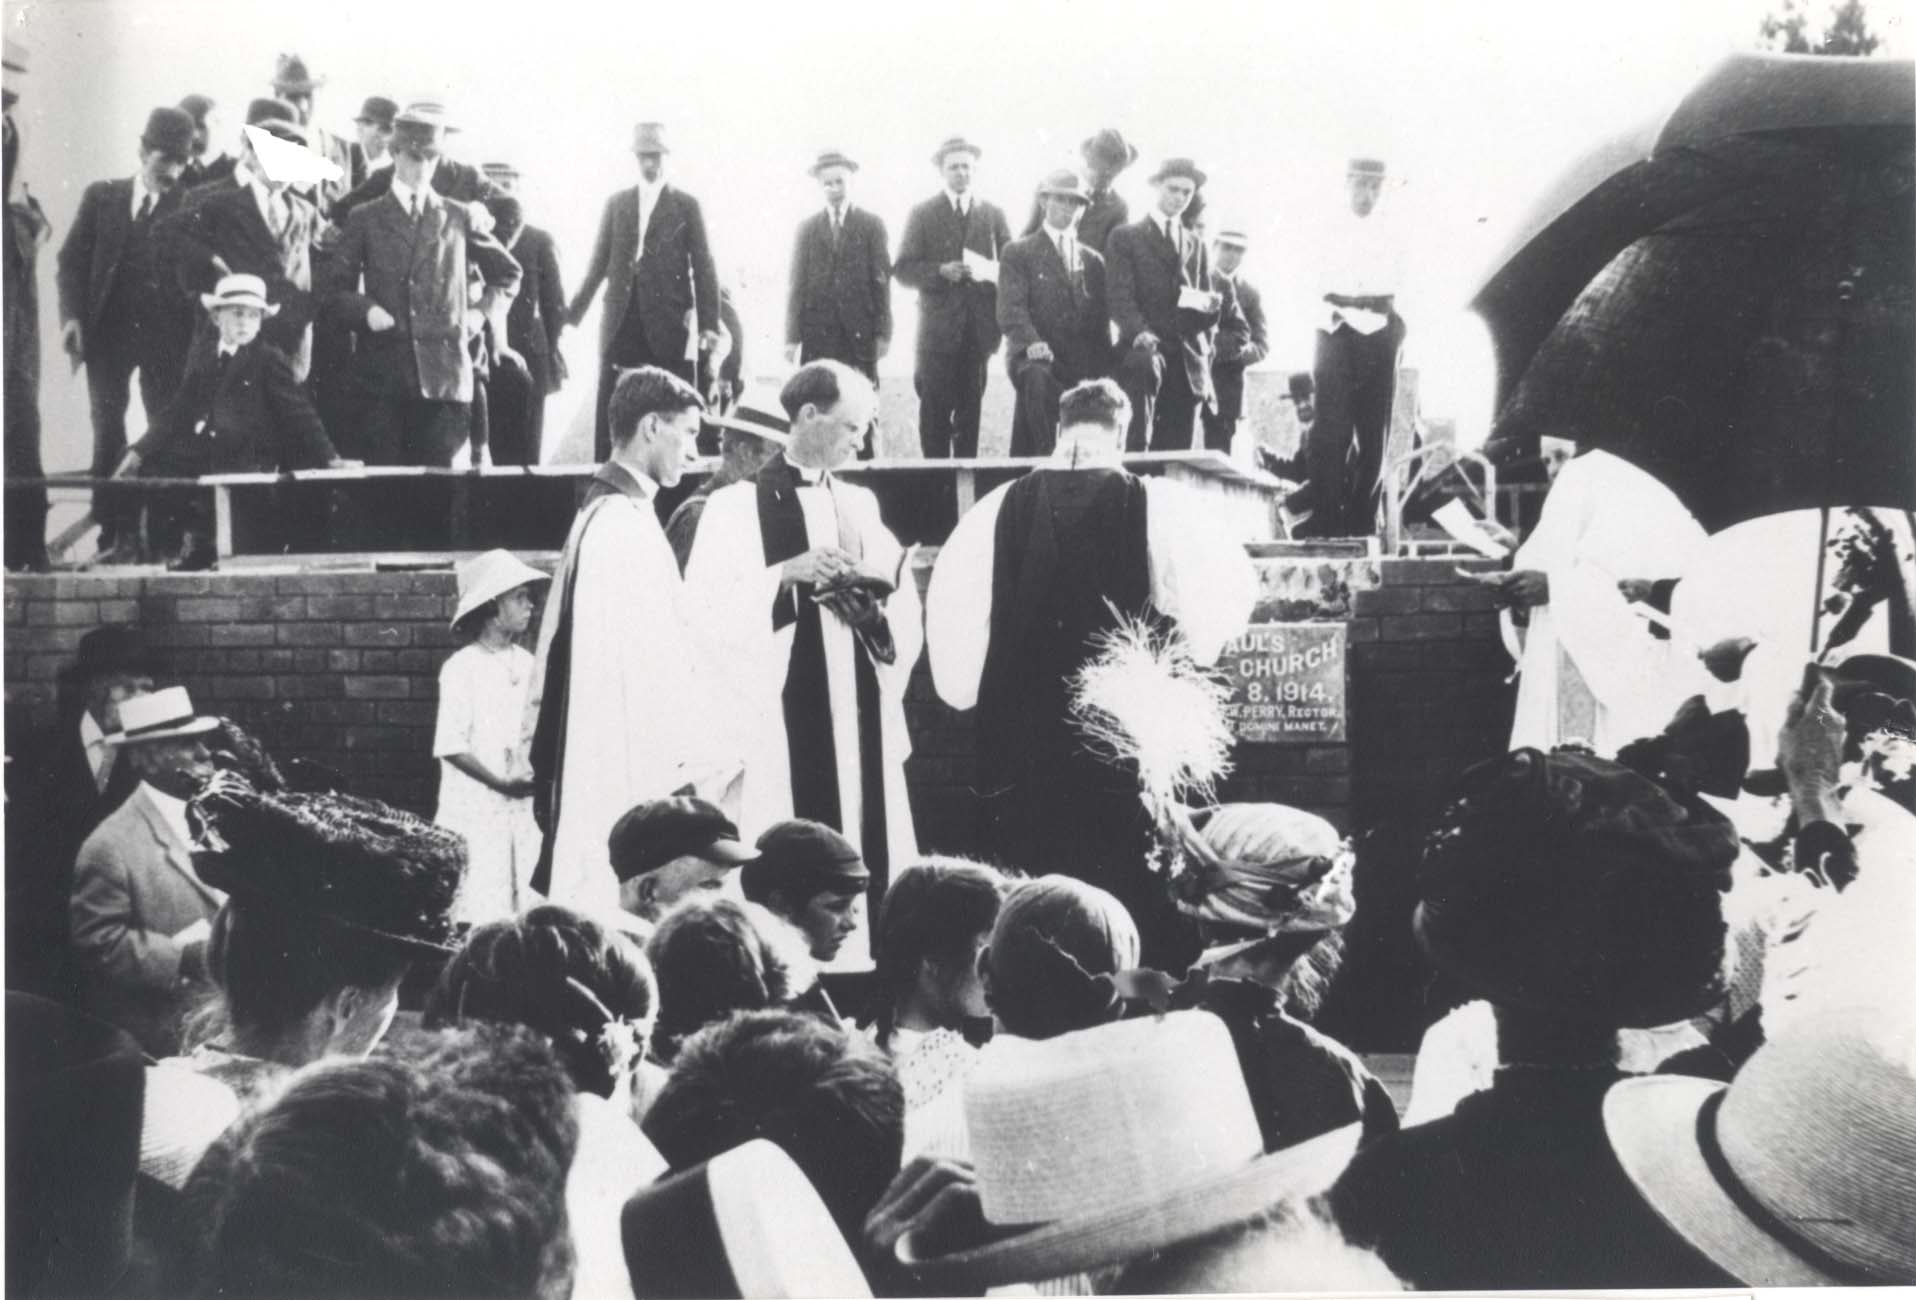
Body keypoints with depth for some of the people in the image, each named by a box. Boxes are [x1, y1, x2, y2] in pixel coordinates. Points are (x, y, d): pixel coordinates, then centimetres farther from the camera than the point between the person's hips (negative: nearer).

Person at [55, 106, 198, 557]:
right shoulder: (102, 197, 10)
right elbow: (72, 261, 6)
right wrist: (72, 315, -8)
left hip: (167, 334, -1)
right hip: (109, 330, 1)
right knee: (108, 432, -5)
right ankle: (114, 534, -3)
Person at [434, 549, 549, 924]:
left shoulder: (525, 663, 8)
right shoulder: (462, 668, -8)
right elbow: (451, 747, -11)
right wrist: (502, 783, -16)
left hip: (522, 805, 5)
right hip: (476, 808, -5)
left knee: (528, 907, 2)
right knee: (480, 913, -6)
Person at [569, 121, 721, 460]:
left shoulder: (686, 205, 5)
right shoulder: (616, 202, 14)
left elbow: (703, 267, 1)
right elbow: (599, 262, 15)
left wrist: (709, 324, -6)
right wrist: (574, 313, 12)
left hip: (669, 322, -2)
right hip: (622, 323, 3)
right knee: (611, 413, 0)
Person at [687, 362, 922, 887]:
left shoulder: (860, 505, 17)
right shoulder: (737, 507, 0)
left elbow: (905, 610, 13)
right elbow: (708, 610, -9)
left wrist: (871, 607, -8)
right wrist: (786, 574, -18)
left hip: (861, 720, 5)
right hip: (780, 723, -5)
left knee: (866, 853, 0)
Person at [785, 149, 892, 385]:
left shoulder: (872, 224, 7)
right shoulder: (807, 227, 11)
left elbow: (882, 280, 3)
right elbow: (797, 284, 7)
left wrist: (883, 333, -3)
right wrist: (792, 336, 0)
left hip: (860, 332, -1)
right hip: (817, 330, 1)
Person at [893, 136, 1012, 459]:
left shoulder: (993, 214, 12)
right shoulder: (923, 214, 5)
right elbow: (902, 270, 0)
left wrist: (991, 273, -11)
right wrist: (941, 271, -15)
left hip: (978, 328, 2)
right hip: (938, 327, -2)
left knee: (970, 408, 5)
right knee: (935, 409, -4)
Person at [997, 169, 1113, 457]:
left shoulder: (1092, 260, 22)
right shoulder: (1018, 252, 8)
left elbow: (1101, 321, 19)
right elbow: (1011, 309, -5)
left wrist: (1103, 372, 6)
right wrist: (1032, 343, -25)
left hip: (1083, 363, 4)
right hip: (1036, 357, -4)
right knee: (1038, 379, -39)